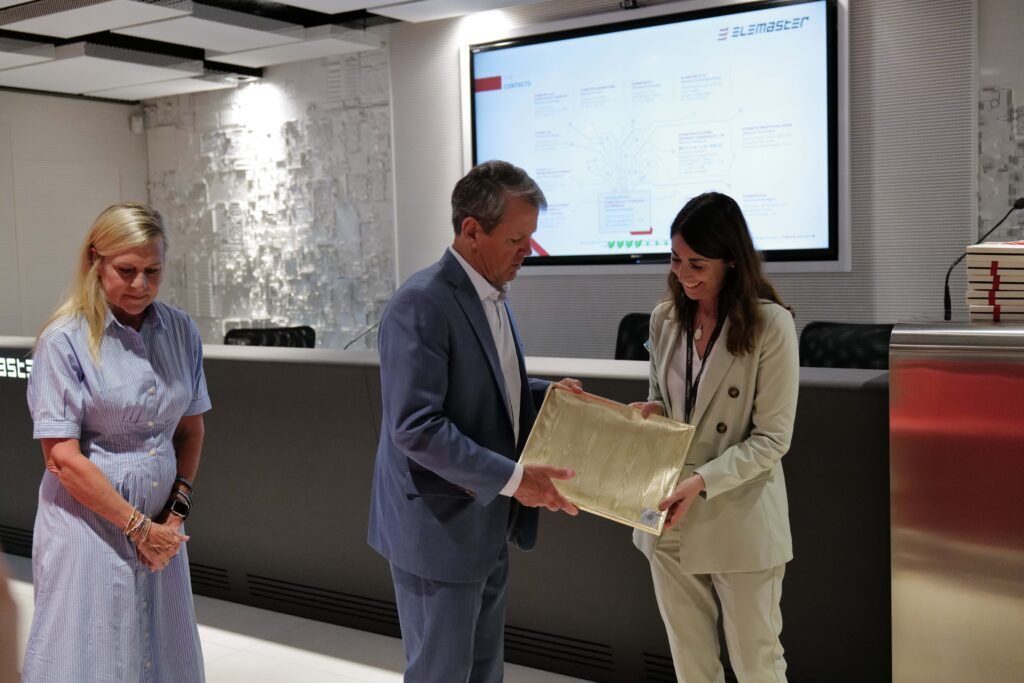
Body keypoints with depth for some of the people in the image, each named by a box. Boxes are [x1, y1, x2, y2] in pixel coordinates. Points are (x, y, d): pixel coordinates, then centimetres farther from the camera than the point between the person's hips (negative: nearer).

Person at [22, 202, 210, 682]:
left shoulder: (181, 331, 2)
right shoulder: (65, 340, -12)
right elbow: (62, 457, -14)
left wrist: (176, 511, -1)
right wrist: (137, 526, -12)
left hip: (160, 527, 5)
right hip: (90, 523, -4)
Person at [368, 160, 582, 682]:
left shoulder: (492, 296, 9)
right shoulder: (422, 304, -21)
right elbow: (415, 427, -27)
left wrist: (545, 392, 4)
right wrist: (512, 478, -27)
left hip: (487, 525, 9)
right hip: (439, 528, -9)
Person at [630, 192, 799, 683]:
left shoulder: (770, 325, -14)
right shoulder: (665, 318, 3)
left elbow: (772, 439, -13)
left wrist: (702, 481, -24)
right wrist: (646, 413, -6)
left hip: (740, 520, -5)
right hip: (670, 515, 5)